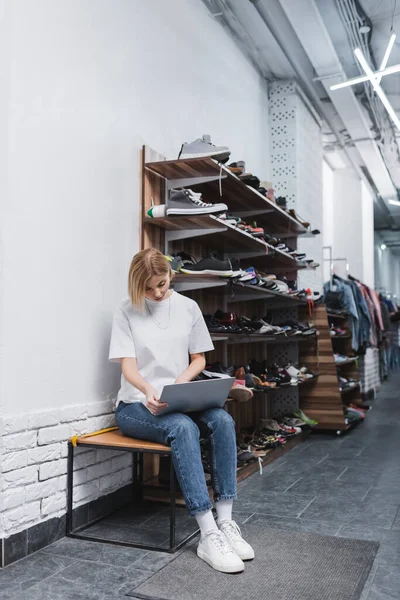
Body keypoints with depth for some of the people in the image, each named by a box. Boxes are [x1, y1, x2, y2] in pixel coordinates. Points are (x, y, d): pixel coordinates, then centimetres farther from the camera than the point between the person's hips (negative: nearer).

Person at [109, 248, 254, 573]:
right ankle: (208, 535, -32)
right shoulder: (127, 312, -1)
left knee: (223, 421, -27)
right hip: (136, 405, -3)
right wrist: (148, 390, -30)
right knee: (183, 428, -34)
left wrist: (179, 382, -11)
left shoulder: (188, 307, 7)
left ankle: (226, 523, -23)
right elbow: (128, 366, -8)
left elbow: (198, 359, 10)